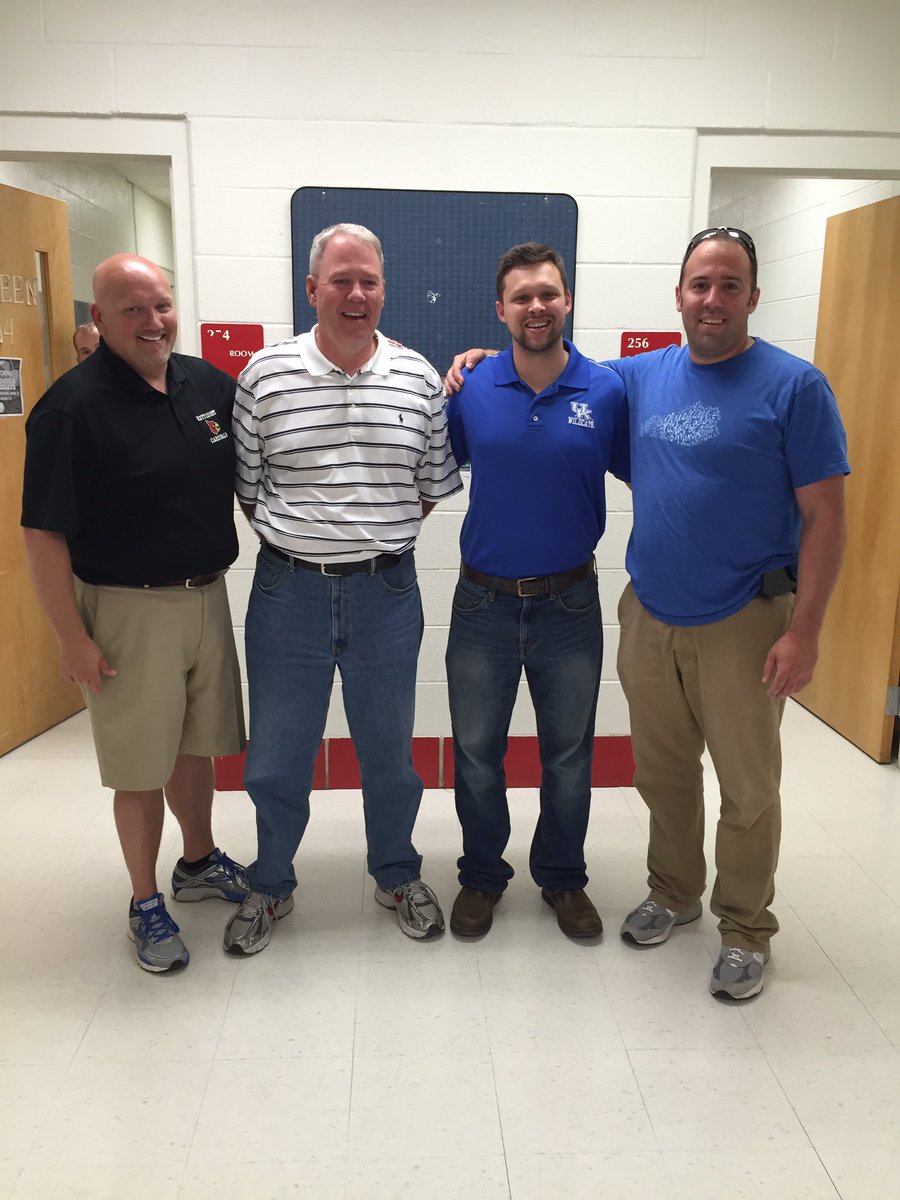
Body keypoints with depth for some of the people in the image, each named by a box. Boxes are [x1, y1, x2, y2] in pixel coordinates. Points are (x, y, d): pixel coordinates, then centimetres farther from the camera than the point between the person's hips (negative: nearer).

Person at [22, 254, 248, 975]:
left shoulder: (209, 383, 4)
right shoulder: (73, 406, -14)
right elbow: (44, 535, -15)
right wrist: (73, 637, -15)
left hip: (208, 596, 6)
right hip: (128, 610, -5)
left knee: (195, 744, 19)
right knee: (141, 765, 6)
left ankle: (200, 863, 40)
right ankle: (146, 903, 25)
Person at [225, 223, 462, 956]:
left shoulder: (419, 379, -1)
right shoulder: (264, 376, -3)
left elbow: (435, 486, 7)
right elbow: (247, 486, 4)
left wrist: (379, 539, 5)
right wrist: (298, 544, 2)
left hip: (386, 592, 1)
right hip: (288, 591, 0)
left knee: (389, 751, 15)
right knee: (275, 758, 12)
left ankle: (398, 876, 39)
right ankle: (271, 887, 36)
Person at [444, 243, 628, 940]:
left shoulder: (607, 391, -6)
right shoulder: (471, 390, -4)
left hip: (569, 603, 0)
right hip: (484, 602, 1)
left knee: (569, 756, 14)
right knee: (476, 752, 13)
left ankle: (564, 878, 36)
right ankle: (482, 876, 35)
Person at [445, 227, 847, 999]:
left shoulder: (793, 386, -8)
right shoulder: (644, 376, 6)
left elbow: (825, 515, -10)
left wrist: (804, 631, -15)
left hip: (742, 623, -4)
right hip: (649, 616, 5)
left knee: (747, 788, 8)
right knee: (662, 772, 17)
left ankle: (746, 930, 28)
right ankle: (673, 893, 39)